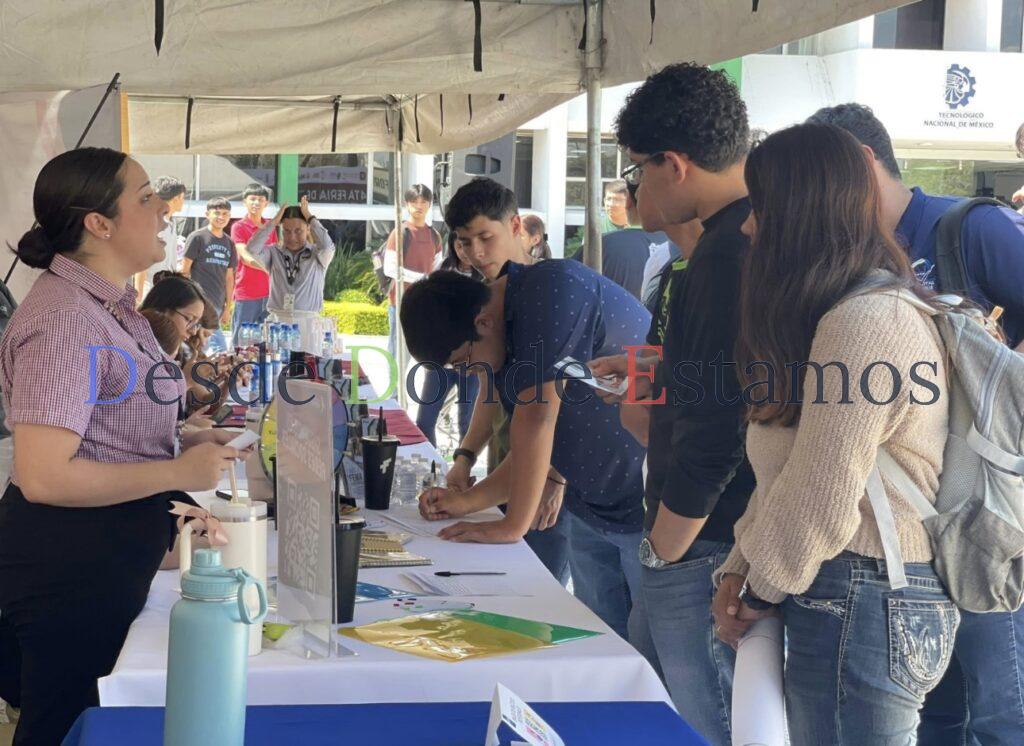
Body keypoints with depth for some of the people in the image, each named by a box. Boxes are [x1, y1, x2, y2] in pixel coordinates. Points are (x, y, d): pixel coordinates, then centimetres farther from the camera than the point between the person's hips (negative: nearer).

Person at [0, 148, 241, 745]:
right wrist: (178, 473, -22)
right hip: (69, 565, -10)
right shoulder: (65, 317, -22)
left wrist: (183, 442, 8)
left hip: (109, 557, 10)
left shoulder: (111, 304, 9)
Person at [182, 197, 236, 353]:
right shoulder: (197, 238, -2)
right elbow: (184, 271, -1)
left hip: (218, 305, 6)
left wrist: (228, 308, 14)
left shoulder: (228, 243, 15)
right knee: (219, 347, -16)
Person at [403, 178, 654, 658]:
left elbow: (537, 415, -23)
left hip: (653, 510, -9)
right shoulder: (501, 342, 8)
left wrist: (513, 525, -18)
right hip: (591, 513, 9)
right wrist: (469, 501, 6)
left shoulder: (554, 289, -20)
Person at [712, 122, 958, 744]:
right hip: (856, 600, 10)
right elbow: (788, 474, 15)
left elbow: (820, 501, -19)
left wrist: (758, 592, -5)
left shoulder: (867, 322, -18)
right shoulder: (855, 310, 17)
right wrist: (739, 570, 7)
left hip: (861, 609, -10)